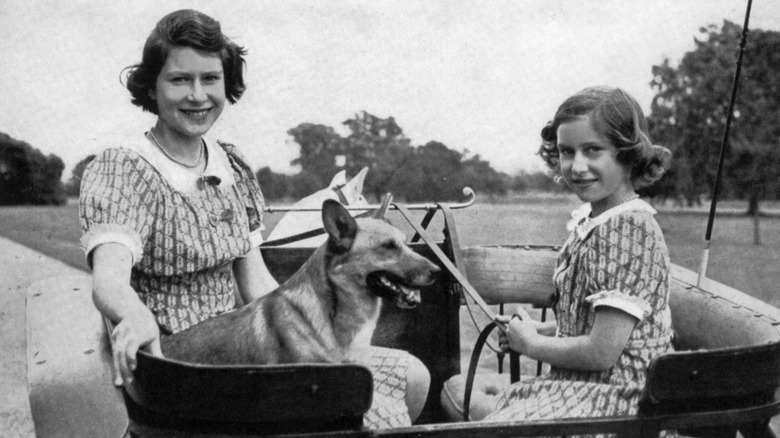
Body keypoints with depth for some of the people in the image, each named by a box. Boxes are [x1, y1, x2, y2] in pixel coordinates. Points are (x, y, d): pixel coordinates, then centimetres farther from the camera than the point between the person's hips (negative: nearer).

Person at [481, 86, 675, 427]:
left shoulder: (631, 227, -21)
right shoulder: (588, 222, 7)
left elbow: (602, 352, -23)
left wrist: (531, 344, -9)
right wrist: (540, 330, 2)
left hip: (614, 401, -9)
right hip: (576, 386, 9)